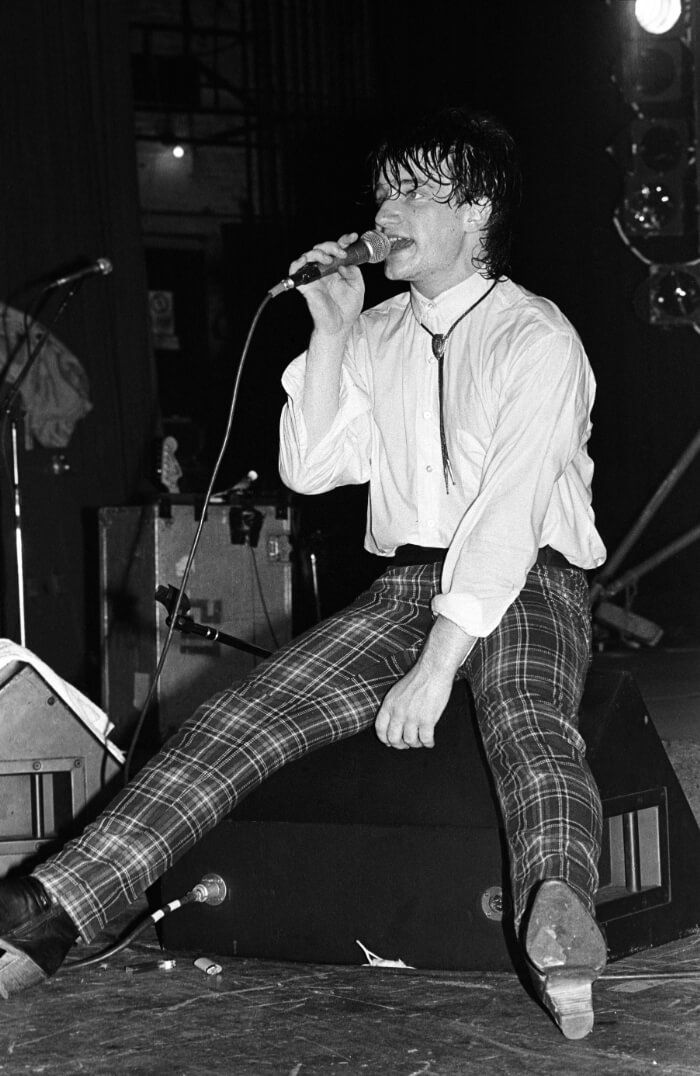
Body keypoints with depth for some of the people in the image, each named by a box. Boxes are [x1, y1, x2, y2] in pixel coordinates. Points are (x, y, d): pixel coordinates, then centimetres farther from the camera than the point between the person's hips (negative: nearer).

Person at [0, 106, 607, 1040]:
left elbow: (509, 510, -17)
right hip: (405, 583, 5)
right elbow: (308, 469, 9)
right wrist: (331, 329, 0)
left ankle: (557, 908, -68)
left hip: (525, 584, -5)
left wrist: (436, 666, -26)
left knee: (525, 717, -38)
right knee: (240, 717, -16)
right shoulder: (378, 335, 15)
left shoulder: (535, 339, -6)